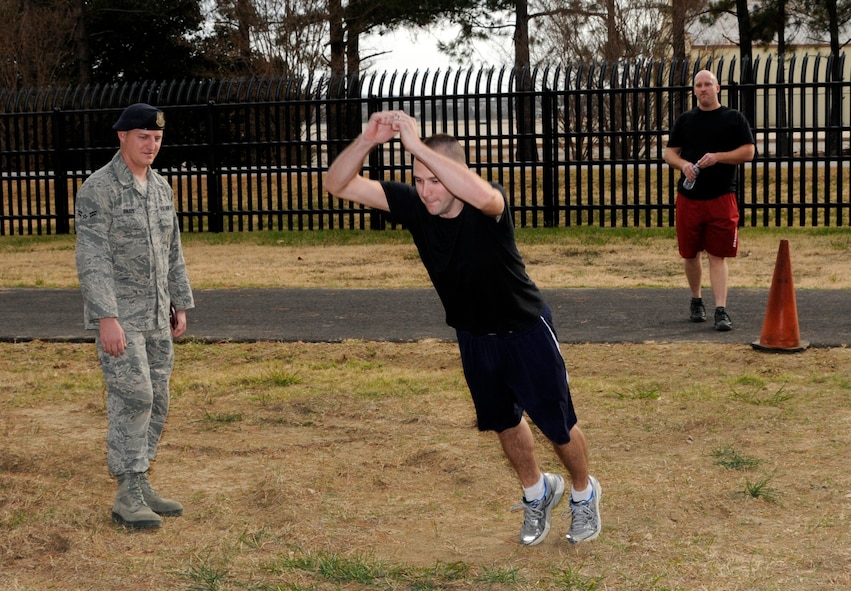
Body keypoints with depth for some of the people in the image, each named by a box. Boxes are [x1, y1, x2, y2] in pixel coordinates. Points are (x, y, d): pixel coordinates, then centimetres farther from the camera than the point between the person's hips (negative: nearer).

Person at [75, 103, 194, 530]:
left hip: (155, 316, 8)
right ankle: (128, 498, -3)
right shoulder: (97, 189, -13)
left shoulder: (161, 187, 10)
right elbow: (92, 258, -19)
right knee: (132, 399, -10)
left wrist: (180, 305, 14)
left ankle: (140, 487, 18)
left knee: (155, 402, 8)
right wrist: (106, 318, -24)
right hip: (117, 316, -7)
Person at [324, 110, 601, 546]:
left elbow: (480, 194, -59)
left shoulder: (487, 208, -32)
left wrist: (417, 145, -57)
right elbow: (339, 185, -23)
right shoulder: (413, 205, -19)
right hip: (473, 338, 5)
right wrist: (367, 140, -42)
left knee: (557, 426, 8)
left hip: (525, 332, -5)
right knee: (503, 422, 21)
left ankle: (583, 494, 38)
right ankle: (537, 492, 48)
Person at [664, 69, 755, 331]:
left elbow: (748, 152, -1)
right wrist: (683, 164, -10)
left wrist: (717, 157, -15)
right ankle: (696, 301, 30)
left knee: (718, 255, -6)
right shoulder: (685, 120, 11)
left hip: (722, 197, -3)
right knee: (689, 253, 10)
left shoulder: (734, 118, 3)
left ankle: (721, 310, -8)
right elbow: (670, 153, 12)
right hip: (688, 197, 3)